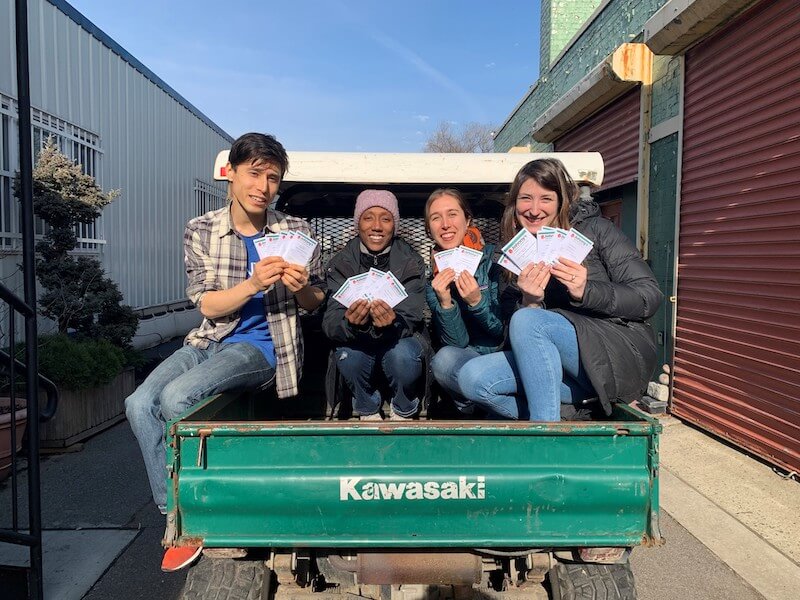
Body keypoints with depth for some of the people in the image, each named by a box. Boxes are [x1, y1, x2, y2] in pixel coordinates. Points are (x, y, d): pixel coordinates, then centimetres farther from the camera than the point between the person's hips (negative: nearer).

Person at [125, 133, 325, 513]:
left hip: (263, 345, -4)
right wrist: (253, 285, -21)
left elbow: (315, 303, 6)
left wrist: (301, 288, -19)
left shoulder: (295, 231, -2)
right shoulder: (200, 231, 2)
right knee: (140, 404, -16)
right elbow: (206, 305, -3)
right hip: (209, 340, 4)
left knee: (176, 396, -25)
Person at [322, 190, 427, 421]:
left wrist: (390, 324, -45)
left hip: (401, 338, -1)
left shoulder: (411, 262, -11)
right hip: (355, 341, 1)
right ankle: (368, 412, -1)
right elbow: (330, 323, -20)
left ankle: (403, 412, 0)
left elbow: (408, 320, -20)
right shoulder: (340, 263, -9)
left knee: (402, 355, -34)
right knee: (349, 354, -32)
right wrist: (351, 323, -45)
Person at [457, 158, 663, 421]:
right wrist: (529, 303, -16)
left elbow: (650, 296, -6)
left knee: (527, 321, -29)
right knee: (472, 377, -17)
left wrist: (586, 291, -22)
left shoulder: (595, 228, -2)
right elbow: (510, 328, 6)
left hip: (624, 354, -4)